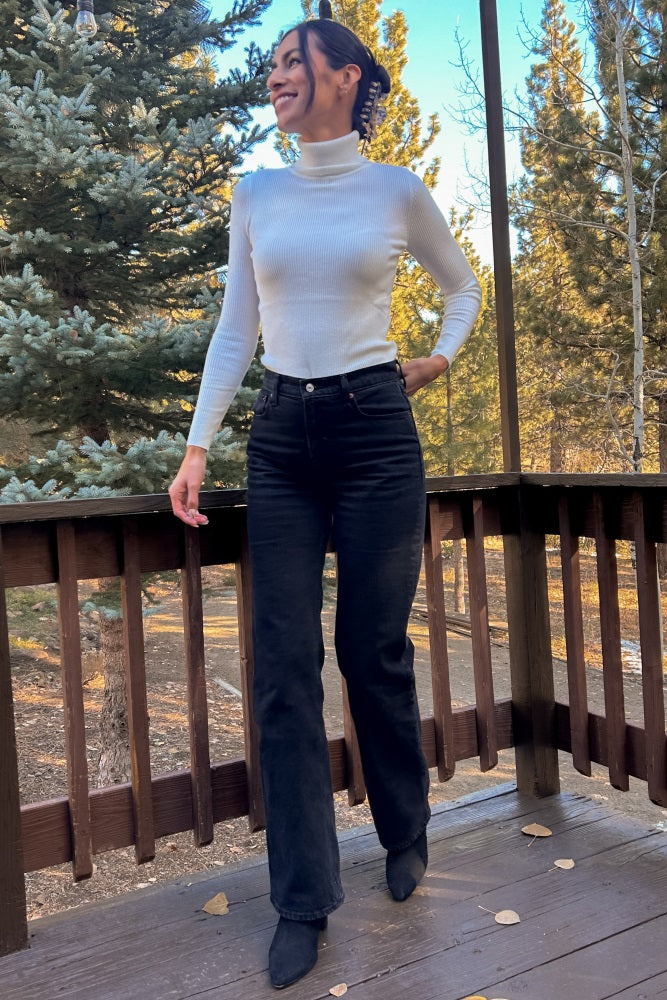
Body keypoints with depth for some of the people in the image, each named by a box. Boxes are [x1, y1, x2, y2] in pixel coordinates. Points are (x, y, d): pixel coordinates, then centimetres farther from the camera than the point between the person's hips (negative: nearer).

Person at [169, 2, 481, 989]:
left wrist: (440, 358, 5)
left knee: (374, 653, 4)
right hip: (281, 437, 3)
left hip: (374, 430, -2)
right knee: (285, 667, -2)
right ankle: (304, 902, 10)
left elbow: (463, 286, 20)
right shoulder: (256, 194, 10)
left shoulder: (397, 191, 3)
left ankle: (406, 835, 31)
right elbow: (235, 330, 9)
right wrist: (197, 444, 2)